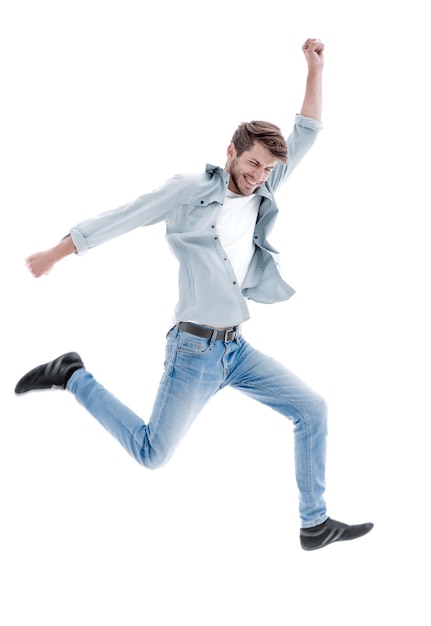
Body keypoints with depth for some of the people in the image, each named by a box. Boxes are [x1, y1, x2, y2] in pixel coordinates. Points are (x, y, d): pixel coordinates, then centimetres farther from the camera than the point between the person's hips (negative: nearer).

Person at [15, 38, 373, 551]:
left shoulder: (261, 194, 7)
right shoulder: (189, 190, -9)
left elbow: (306, 134, 10)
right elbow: (121, 219, -4)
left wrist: (315, 69, 2)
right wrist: (55, 253, 3)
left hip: (236, 348, 6)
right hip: (195, 349, -6)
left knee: (312, 410, 3)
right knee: (152, 452, -1)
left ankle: (315, 524, 13)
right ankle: (72, 377, 15)